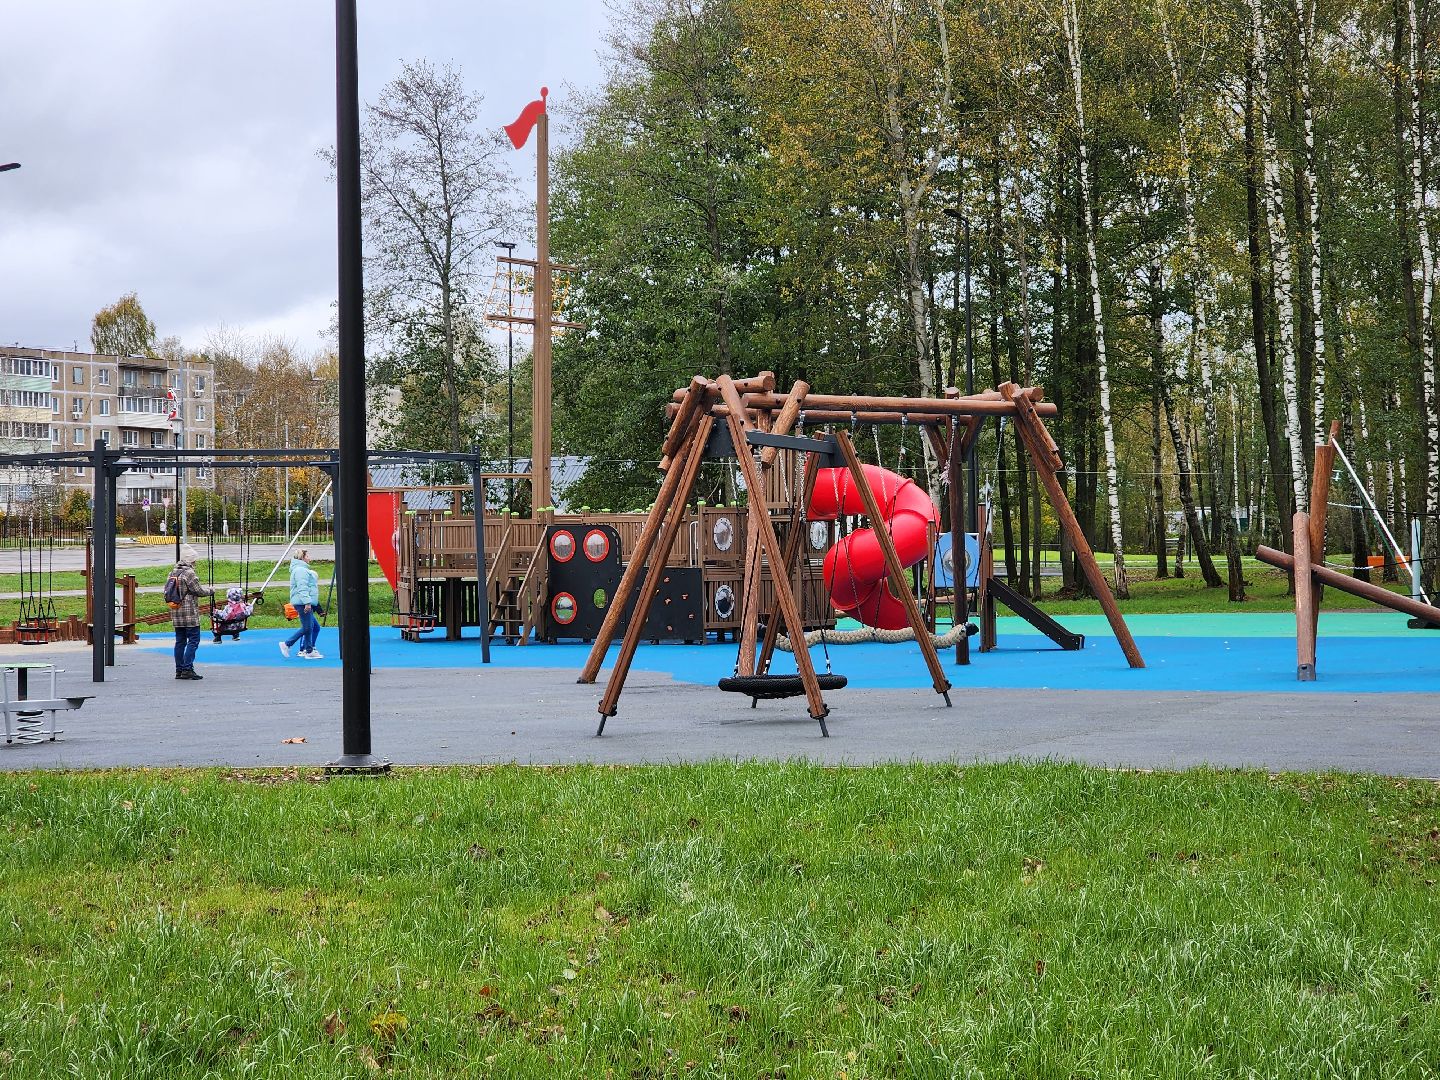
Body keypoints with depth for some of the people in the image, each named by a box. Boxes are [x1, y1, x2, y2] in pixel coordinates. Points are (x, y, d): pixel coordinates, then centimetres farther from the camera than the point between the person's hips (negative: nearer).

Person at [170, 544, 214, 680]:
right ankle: (187, 668, -10)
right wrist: (210, 591, 5)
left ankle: (179, 670, 13)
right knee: (193, 640, -4)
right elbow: (198, 590, -12)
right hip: (190, 613, -8)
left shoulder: (173, 572, 12)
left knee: (180, 641, 12)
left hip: (176, 613, 8)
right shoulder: (189, 573, -13)